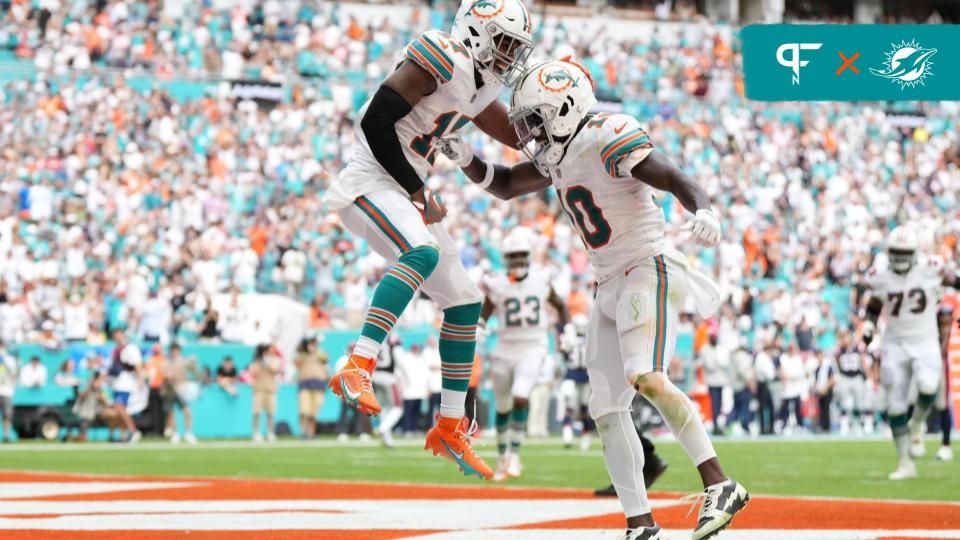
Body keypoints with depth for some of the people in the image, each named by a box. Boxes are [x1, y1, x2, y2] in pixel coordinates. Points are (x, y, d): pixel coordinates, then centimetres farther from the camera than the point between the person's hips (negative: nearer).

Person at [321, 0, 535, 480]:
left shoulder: (480, 87, 14)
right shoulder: (441, 59, -15)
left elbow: (520, 136, 27)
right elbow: (375, 122, -22)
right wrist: (418, 192, -17)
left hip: (403, 194, 10)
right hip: (370, 183, -10)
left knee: (464, 302, 9)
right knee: (424, 252, -36)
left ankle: (449, 429, 15)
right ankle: (357, 367, -43)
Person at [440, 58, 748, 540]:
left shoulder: (607, 139, -15)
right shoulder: (560, 154, 12)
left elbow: (680, 182, -21)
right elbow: (505, 185, 27)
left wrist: (703, 213, -42)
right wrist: (466, 160, 9)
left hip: (648, 272, -9)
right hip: (610, 288, 10)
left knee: (646, 379, -29)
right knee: (607, 409, 4)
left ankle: (719, 486, -25)